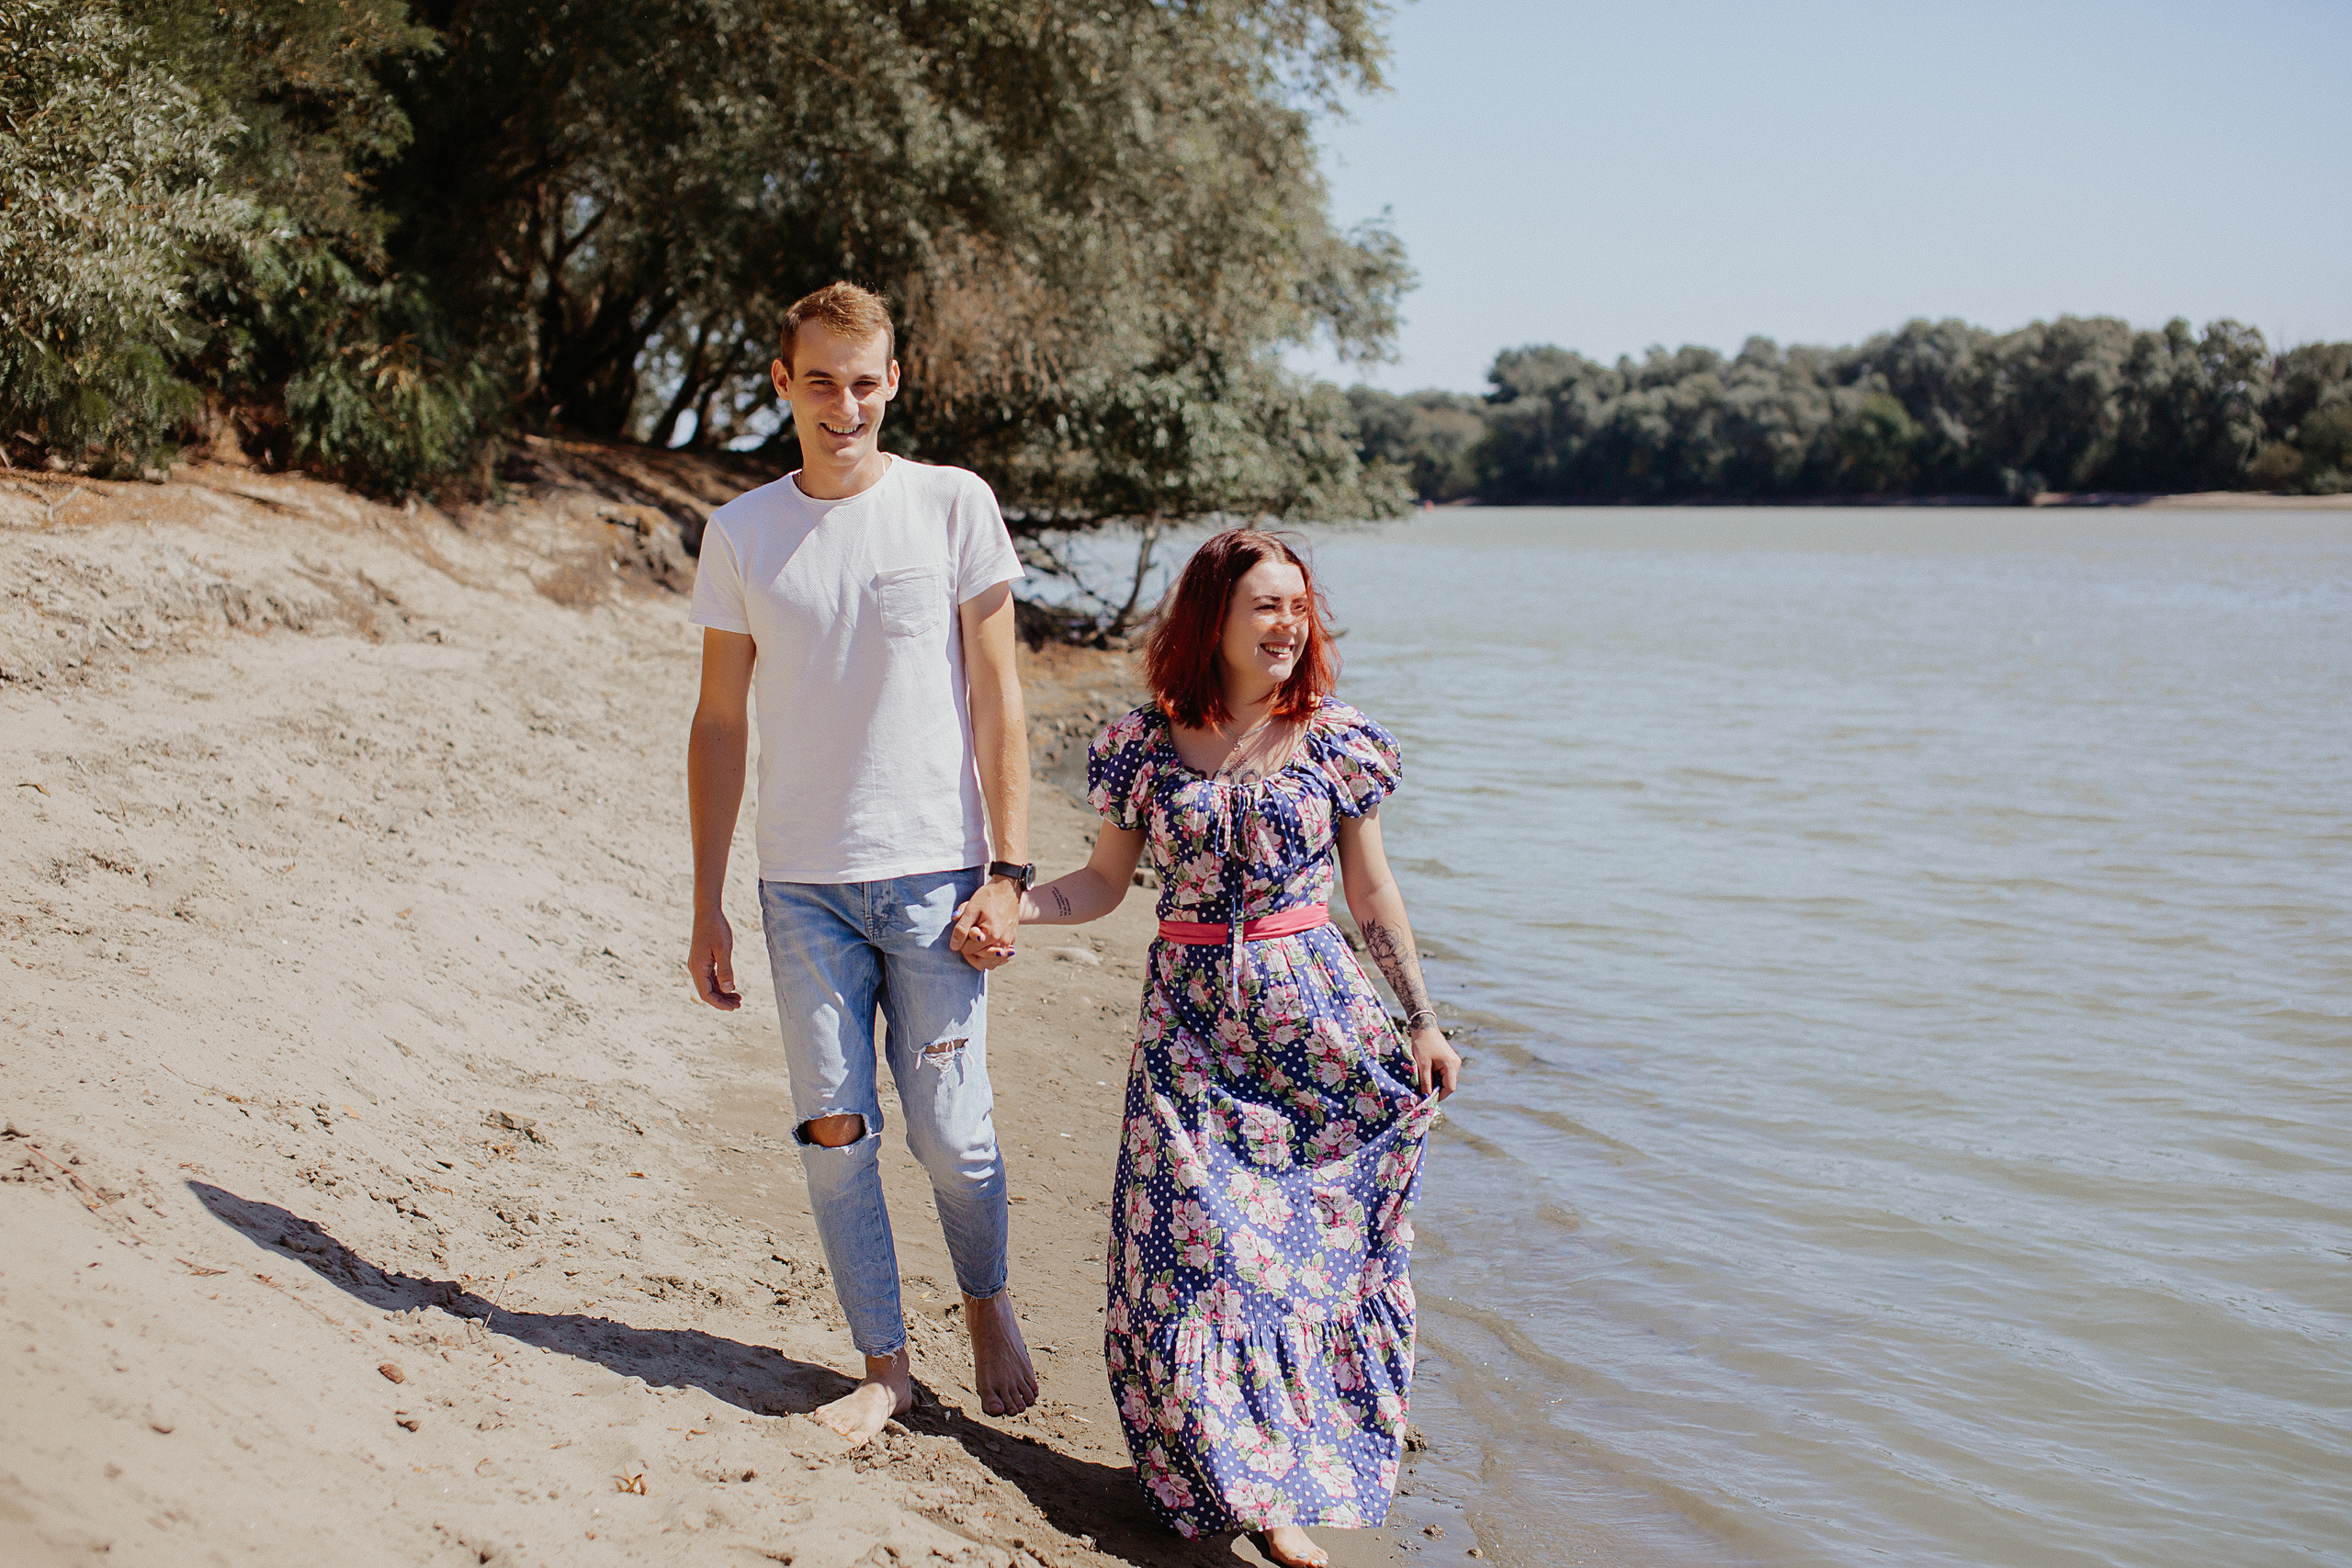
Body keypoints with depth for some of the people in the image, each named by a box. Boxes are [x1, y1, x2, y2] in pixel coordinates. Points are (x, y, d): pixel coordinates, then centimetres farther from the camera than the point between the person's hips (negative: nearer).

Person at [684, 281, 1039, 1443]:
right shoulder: (739, 533, 5)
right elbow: (719, 724, 9)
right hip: (802, 884, 2)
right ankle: (884, 1364, 19)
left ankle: (988, 1302, 28)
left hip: (933, 872, -2)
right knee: (834, 1131, 3)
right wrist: (706, 908, 7)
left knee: (950, 1130, 0)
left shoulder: (953, 505, 0)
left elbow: (997, 699, 0)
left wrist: (1006, 870, -6)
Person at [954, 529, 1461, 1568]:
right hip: (1191, 1028, 0)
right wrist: (1008, 908, -7)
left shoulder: (1335, 742, 1)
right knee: (1198, 1248, -3)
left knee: (1318, 1239, 1)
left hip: (1317, 1016, 0)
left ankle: (1286, 1484, 16)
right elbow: (1105, 881, 9)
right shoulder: (1145, 746, 0)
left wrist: (1422, 1023, 6)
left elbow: (1372, 896, 7)